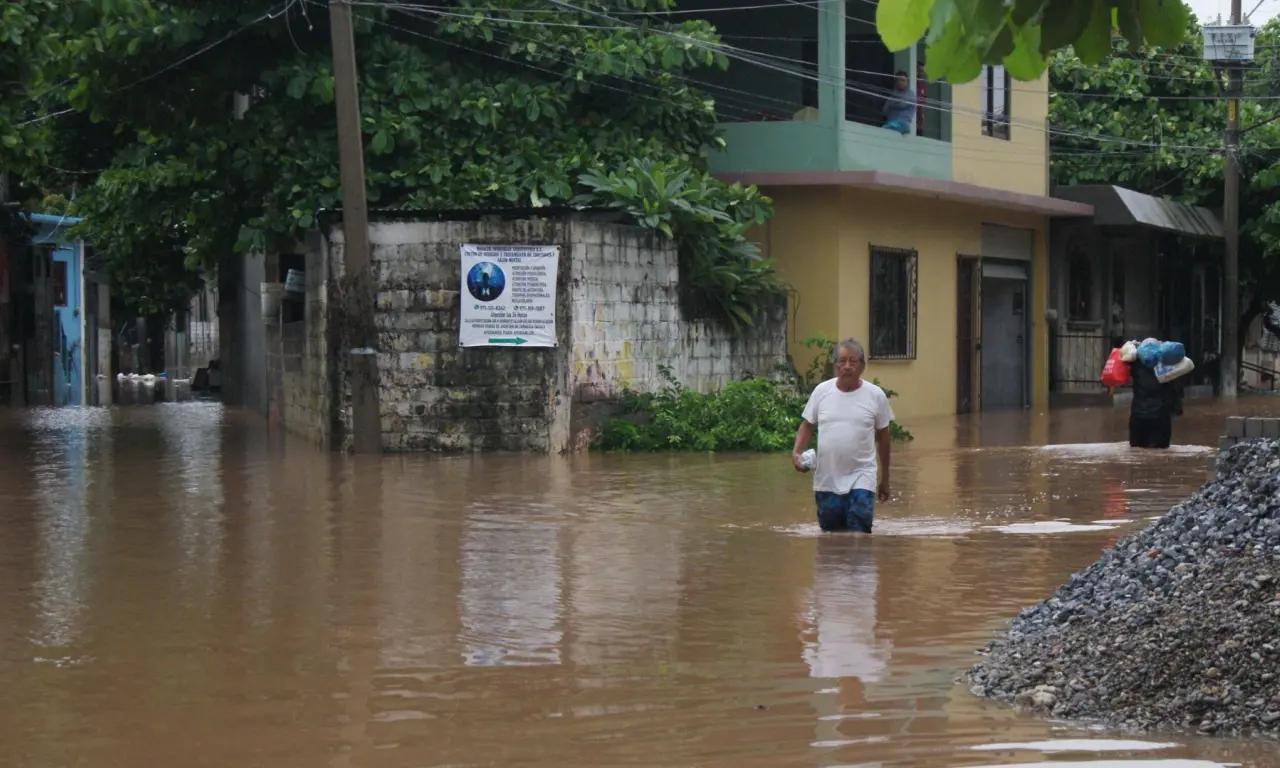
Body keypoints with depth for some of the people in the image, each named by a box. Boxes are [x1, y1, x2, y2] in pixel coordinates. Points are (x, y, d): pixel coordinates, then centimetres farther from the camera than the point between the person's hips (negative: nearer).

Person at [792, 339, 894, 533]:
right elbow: (807, 425, 10)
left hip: (861, 478, -2)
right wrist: (796, 453, -9)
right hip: (826, 479, 2)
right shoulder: (821, 391, 1)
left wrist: (885, 478, 12)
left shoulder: (875, 395, -1)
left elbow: (882, 436, 8)